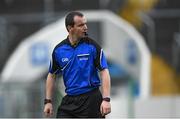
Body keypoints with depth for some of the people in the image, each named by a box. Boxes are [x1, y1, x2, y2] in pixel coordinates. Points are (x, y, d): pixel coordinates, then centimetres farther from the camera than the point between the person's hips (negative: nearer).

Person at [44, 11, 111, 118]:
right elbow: (52, 75, 14)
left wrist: (106, 100, -18)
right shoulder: (59, 50, 2)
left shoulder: (93, 46, -7)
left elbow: (104, 72, -9)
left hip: (91, 99, -3)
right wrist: (48, 101, 8)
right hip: (69, 100, 3)